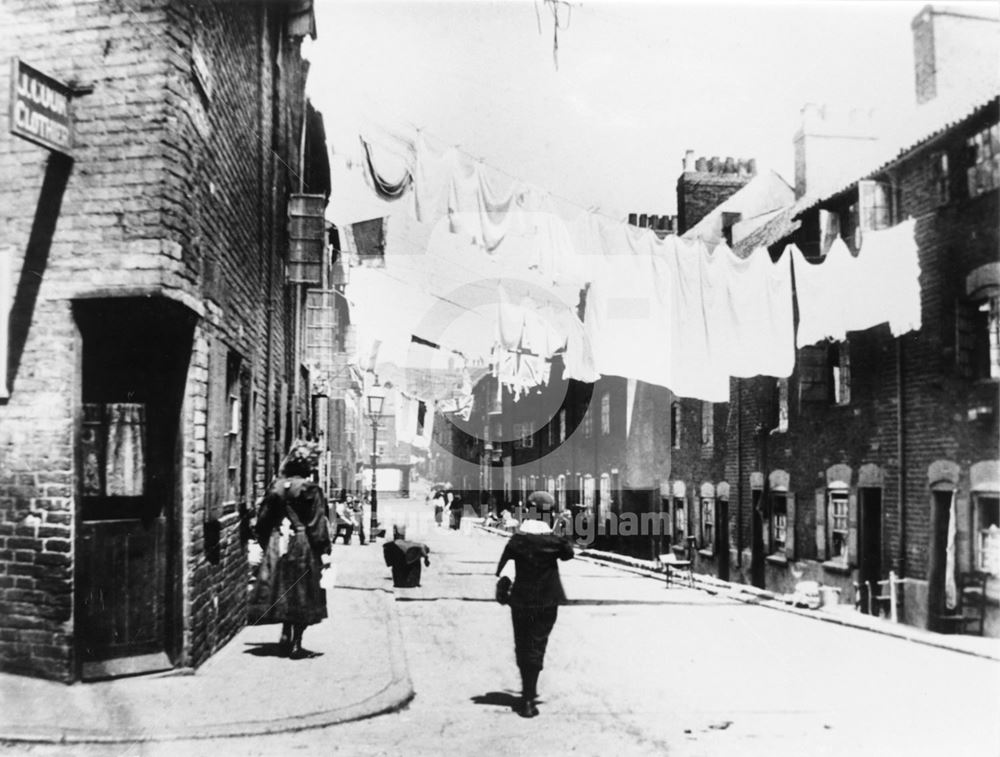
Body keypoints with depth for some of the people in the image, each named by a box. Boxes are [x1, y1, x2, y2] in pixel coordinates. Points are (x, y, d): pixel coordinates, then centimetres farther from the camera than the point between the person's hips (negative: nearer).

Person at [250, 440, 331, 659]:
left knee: (284, 590, 19)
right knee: (303, 596, 4)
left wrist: (266, 546, 18)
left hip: (278, 545, 5)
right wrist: (324, 551, -10)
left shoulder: (276, 486, 2)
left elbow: (263, 520, 8)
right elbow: (318, 524, -14)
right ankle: (296, 645, 6)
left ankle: (285, 635, 17)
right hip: (303, 546, -5)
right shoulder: (310, 489, -13)